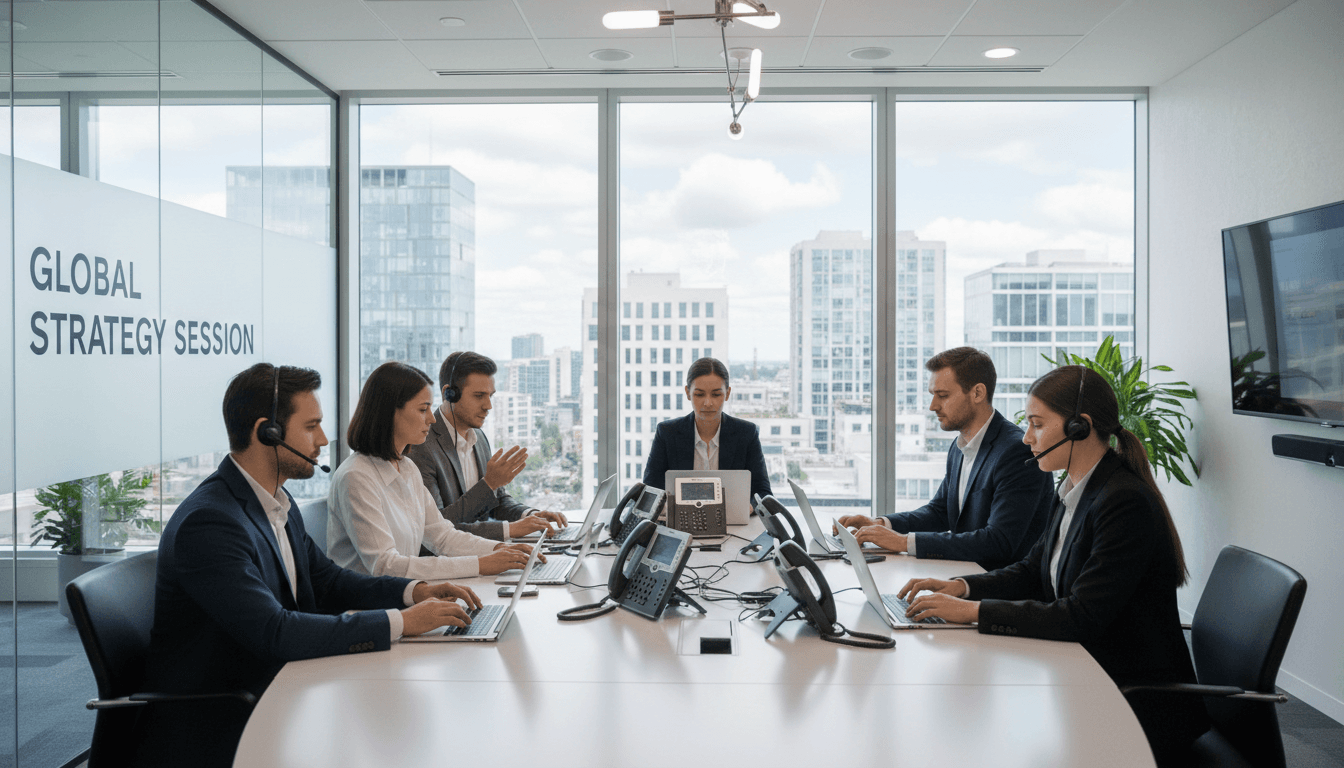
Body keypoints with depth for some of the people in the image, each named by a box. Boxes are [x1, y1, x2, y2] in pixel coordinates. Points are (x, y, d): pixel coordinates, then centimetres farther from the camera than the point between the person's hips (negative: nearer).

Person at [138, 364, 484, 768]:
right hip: (212, 734, -8)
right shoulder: (208, 522, -23)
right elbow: (274, 632, -31)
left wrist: (416, 591, 0)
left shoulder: (278, 502, 7)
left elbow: (324, 579, 16)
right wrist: (401, 622, -26)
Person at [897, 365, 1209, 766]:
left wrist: (975, 610, -26)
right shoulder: (1077, 492, 7)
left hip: (1141, 702, -8)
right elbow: (1033, 571, 15)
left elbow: (1082, 618, -27)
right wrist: (962, 587, -2)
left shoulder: (1127, 503, -23)